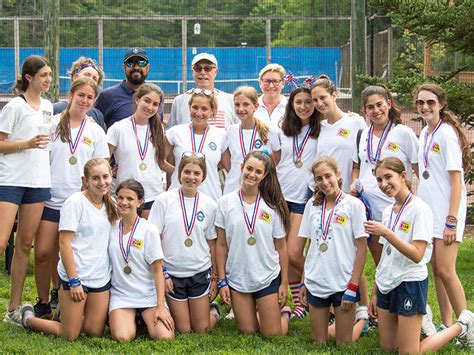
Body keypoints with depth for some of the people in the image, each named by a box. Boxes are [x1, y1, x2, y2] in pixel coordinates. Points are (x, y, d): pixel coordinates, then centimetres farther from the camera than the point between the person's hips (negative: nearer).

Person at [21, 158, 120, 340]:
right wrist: (74, 281, -17)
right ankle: (28, 317, 23)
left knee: (95, 332, 6)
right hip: (76, 275, -6)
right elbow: (64, 243, -15)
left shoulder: (111, 203, 7)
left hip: (101, 276, 6)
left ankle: (66, 314, 34)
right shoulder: (75, 202, -13)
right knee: (70, 335, -1)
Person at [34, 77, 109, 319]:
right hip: (51, 199, 0)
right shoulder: (53, 124, 5)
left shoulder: (96, 132, 7)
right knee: (43, 253, -7)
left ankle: (59, 295, 19)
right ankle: (43, 303, 7)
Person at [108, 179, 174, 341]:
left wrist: (160, 307, -12)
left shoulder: (149, 230, -5)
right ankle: (130, 320, 9)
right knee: (122, 337, -26)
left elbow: (157, 270, -6)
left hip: (149, 295, -1)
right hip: (120, 295, 1)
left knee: (164, 336, -21)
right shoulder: (111, 228, 3)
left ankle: (145, 320, 11)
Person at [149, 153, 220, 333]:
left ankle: (213, 311, 36)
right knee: (183, 330, 5)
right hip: (172, 273, -1)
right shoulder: (164, 200, -6)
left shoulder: (209, 204, 0)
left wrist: (214, 277, 8)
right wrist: (162, 273, -7)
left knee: (202, 330, 6)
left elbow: (212, 243, 7)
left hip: (200, 272, 1)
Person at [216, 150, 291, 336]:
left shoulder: (273, 206, -4)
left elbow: (281, 246, 0)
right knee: (247, 331, 8)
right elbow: (221, 245, 0)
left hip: (268, 277, -1)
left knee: (272, 334, 3)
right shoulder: (225, 203, -3)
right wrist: (221, 281, -2)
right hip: (237, 278, 1)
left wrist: (284, 283, 0)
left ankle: (284, 313, 35)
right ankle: (254, 311, 40)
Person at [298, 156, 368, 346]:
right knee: (319, 342, 8)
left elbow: (362, 249, -7)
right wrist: (303, 283, 8)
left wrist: (352, 288, -12)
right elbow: (311, 247, 12)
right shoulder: (312, 205, 7)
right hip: (315, 283, 4)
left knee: (343, 344, 2)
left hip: (343, 285, -4)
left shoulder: (354, 205, -6)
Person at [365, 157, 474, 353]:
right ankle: (420, 317, 34)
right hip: (387, 284, 7)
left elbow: (417, 255, -22)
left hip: (410, 283, -7)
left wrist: (386, 233, -28)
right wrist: (375, 292, 15)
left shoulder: (419, 209, -14)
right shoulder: (388, 211, 8)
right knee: (387, 347, 11)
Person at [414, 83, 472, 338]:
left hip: (447, 211, -8)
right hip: (428, 210, 8)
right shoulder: (424, 134, 11)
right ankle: (447, 325, 15)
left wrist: (452, 220, -19)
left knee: (445, 271, -12)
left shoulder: (447, 134, -12)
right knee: (436, 270, 8)